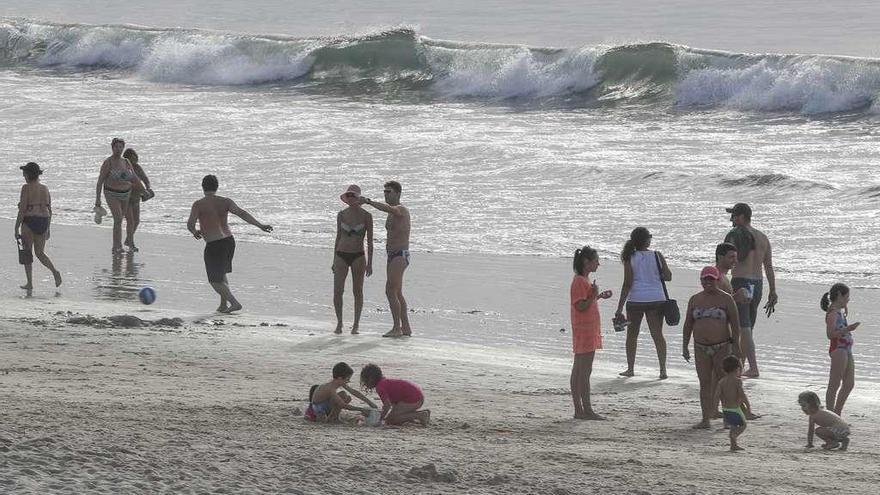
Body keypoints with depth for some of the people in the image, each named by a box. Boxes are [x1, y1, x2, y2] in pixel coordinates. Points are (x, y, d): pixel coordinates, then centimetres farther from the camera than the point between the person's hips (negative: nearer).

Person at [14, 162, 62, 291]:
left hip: (29, 221, -6)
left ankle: (30, 283, 5)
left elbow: (22, 209, -12)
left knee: (27, 254, 7)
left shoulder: (26, 188, -8)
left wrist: (17, 228, -8)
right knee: (40, 253, 14)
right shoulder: (45, 189, 10)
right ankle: (54, 271, -10)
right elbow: (49, 210, 14)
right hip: (43, 221, 6)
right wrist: (47, 229, 22)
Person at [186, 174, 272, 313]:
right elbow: (242, 213, -10)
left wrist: (195, 232, 9)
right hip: (229, 241, 6)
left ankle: (234, 303, -13)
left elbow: (190, 224, -14)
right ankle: (223, 304, 27)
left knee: (215, 280, 4)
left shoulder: (199, 205, -6)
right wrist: (260, 225, -15)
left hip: (213, 245, -6)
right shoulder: (225, 202, 2)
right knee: (221, 273, 28)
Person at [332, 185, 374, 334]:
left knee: (358, 292, 3)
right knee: (337, 292, -6)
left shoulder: (366, 216, -3)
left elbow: (370, 241, -3)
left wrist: (369, 263, -9)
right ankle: (339, 323, 8)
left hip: (358, 256, -2)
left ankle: (356, 325, 13)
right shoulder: (342, 215, 5)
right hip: (341, 255, 2)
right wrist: (334, 261, 12)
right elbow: (338, 237, 13)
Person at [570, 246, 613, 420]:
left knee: (578, 371, 9)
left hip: (589, 330, 11)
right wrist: (594, 296, -24)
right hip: (584, 330, -11)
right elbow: (580, 306, -19)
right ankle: (586, 410, -8)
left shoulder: (584, 280, 17)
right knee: (585, 371, -9)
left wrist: (599, 296, 17)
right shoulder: (579, 281, -14)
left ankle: (579, 410, 11)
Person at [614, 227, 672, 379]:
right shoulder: (657, 256, -2)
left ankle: (630, 368, 19)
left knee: (632, 334, 15)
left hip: (636, 300, -1)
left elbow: (627, 284, -9)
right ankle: (663, 369, -3)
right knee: (658, 335, 4)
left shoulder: (630, 258, -5)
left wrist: (620, 308, -7)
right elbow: (668, 276, 0)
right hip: (656, 299, 1)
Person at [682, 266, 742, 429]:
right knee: (705, 383, 2)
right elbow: (688, 324, 12)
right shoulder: (695, 300, 9)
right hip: (701, 348, 3)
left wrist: (736, 345, -8)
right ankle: (705, 419, 3)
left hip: (722, 347, -3)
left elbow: (735, 324, -2)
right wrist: (685, 346, 7)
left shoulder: (726, 299, -1)